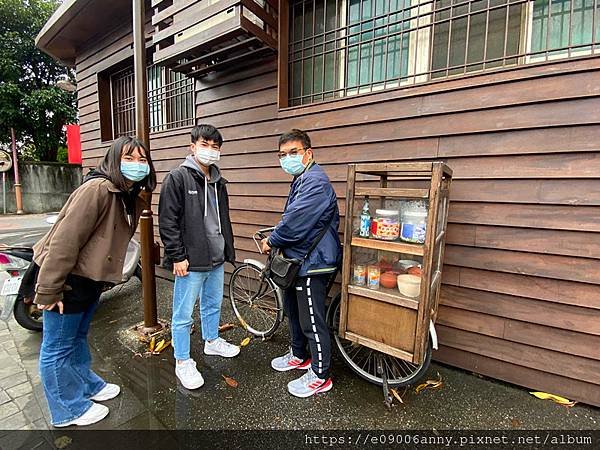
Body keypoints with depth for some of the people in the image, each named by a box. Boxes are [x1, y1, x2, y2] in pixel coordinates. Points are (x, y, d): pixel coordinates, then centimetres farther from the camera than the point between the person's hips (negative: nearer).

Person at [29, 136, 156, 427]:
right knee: (58, 348, 11)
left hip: (92, 280, 9)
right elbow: (65, 239, -25)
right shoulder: (97, 189, -24)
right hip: (67, 280, -9)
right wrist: (48, 291, -21)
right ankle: (69, 409, 29)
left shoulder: (132, 198, 4)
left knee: (78, 338, 27)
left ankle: (87, 384, 46)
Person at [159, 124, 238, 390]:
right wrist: (177, 256, -16)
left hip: (216, 259, 7)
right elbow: (167, 221, -13)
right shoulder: (177, 178, -9)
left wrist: (228, 250, 16)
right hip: (190, 262, -7)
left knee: (213, 305, 23)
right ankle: (183, 362, 25)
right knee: (183, 315, 7)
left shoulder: (218, 182, 12)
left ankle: (212, 341, 45)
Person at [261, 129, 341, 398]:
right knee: (293, 311, 24)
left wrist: (271, 242, -10)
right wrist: (275, 237, 4)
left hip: (312, 264, -11)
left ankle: (319, 377, 23)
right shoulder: (301, 181, 14)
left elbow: (295, 224, -27)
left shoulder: (315, 182, -21)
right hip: (298, 260, 11)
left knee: (312, 322, 3)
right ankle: (298, 356, 45)